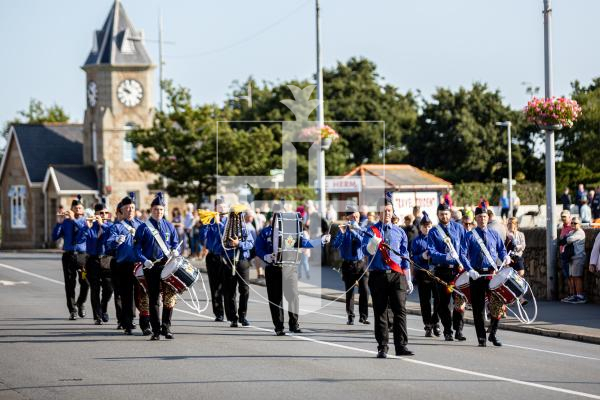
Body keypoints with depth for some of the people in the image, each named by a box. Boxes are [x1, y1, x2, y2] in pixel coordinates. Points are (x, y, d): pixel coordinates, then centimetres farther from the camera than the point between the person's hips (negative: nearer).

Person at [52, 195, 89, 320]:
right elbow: (54, 237, 3)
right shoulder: (65, 222, 8)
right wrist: (58, 223, -9)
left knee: (85, 282, -6)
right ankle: (72, 310, 7)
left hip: (82, 255, -1)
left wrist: (74, 219, -23)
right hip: (68, 255, 1)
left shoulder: (85, 221, 5)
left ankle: (81, 304, 19)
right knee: (70, 284, 0)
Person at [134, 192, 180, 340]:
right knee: (153, 299, 2)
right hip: (151, 267, -2)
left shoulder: (169, 226, 11)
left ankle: (166, 328, 6)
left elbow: (175, 243, 18)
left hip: (167, 266, 2)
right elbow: (137, 247, 0)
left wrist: (175, 251, -4)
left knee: (169, 297, -5)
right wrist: (144, 260, -14)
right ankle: (156, 330, 7)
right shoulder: (144, 228, 2)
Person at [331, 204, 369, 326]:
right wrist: (342, 233, -24)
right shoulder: (343, 231, 1)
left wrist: (354, 232, -25)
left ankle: (363, 316, 3)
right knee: (349, 292, 1)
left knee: (364, 291, -4)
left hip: (361, 263, 1)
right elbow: (335, 245, -11)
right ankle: (350, 317, 7)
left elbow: (363, 242, -14)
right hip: (348, 264, -1)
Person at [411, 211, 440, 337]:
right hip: (422, 274, 0)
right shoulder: (416, 241, 7)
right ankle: (428, 325, 9)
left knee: (438, 298, -5)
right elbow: (413, 258, 2)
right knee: (425, 300, 2)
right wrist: (422, 257, -17)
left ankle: (435, 323, 10)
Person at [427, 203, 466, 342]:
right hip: (442, 271, -1)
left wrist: (462, 263, -6)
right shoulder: (433, 232, 3)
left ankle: (458, 330, 4)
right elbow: (431, 252, -7)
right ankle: (447, 331, 10)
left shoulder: (458, 228, 8)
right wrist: (447, 258, -21)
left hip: (458, 269, 1)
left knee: (460, 300, -3)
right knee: (443, 302, 2)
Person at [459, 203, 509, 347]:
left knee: (498, 303, -7)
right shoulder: (469, 236, 2)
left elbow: (501, 250, 14)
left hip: (493, 273, 2)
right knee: (478, 308, 1)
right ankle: (481, 338, 10)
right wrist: (470, 270, -17)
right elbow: (463, 255, -4)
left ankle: (493, 334, 10)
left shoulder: (494, 234, 12)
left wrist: (505, 257, -10)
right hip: (476, 275, -2)